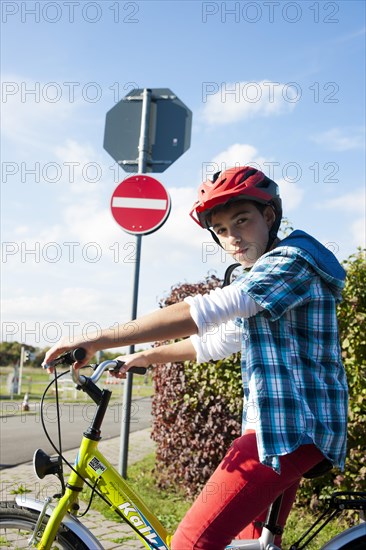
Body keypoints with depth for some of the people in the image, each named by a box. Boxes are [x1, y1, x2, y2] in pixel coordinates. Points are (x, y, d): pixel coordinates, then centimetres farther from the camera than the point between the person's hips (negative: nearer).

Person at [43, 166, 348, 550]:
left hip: (290, 428, -11)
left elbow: (195, 314, -25)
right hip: (278, 424, 11)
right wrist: (147, 357, 22)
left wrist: (96, 341, -24)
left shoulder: (290, 260, -14)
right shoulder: (260, 279, 20)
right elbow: (217, 342, 26)